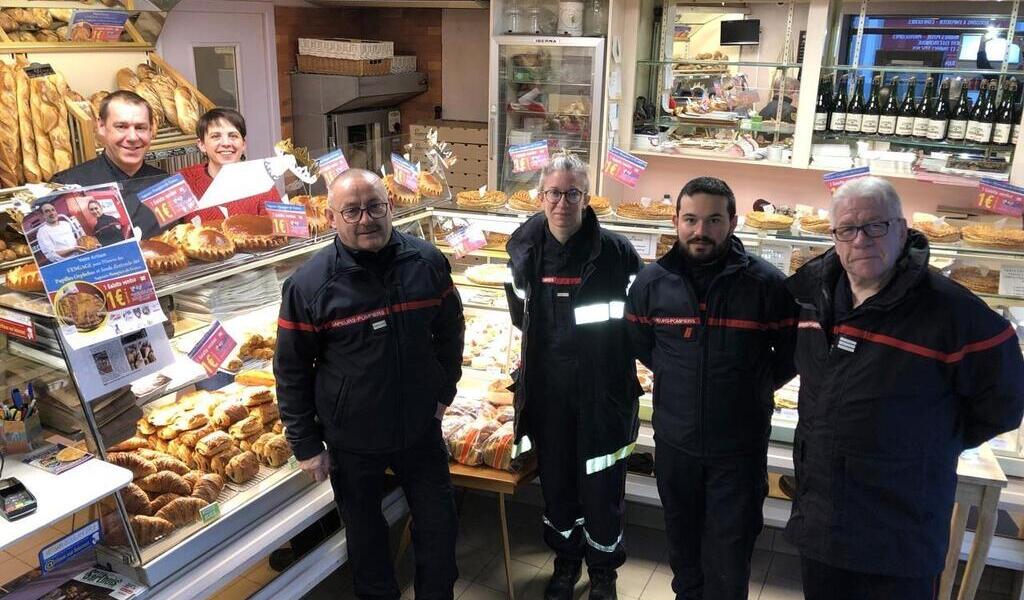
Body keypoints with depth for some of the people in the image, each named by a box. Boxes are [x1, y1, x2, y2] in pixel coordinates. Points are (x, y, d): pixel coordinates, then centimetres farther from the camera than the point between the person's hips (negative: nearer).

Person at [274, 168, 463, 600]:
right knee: (365, 531, 19)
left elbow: (449, 330, 7)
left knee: (437, 523, 17)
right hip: (351, 439, -2)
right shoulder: (309, 285, -16)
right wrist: (306, 445, -5)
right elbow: (291, 371, -8)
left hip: (421, 427, 2)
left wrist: (445, 390, 9)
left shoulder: (428, 262, -8)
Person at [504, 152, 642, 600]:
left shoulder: (616, 253, -15)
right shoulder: (524, 247, -2)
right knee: (555, 480, 17)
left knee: (602, 484, 9)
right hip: (546, 391, 3)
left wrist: (598, 346, -4)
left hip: (603, 391, -3)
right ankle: (566, 559, 41)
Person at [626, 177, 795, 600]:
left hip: (740, 448, -2)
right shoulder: (651, 281, -4)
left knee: (730, 557, 9)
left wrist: (755, 389, 1)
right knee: (682, 542, 22)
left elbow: (792, 353, 0)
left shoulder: (767, 283, -13)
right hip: (674, 441, 3)